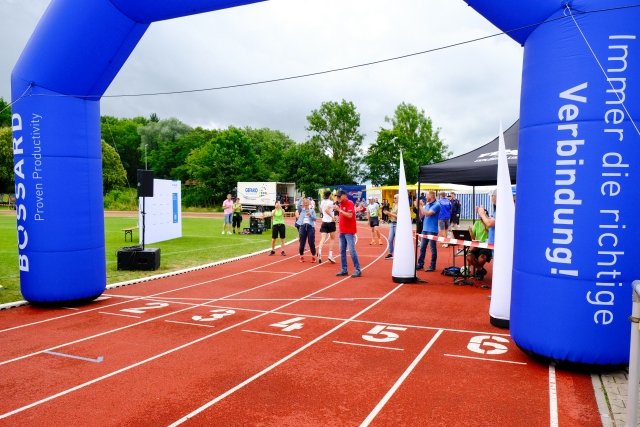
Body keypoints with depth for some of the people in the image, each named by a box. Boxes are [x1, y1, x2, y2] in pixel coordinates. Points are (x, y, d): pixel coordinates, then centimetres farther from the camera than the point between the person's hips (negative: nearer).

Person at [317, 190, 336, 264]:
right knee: (332, 238, 11)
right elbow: (326, 209, -28)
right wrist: (332, 217, -23)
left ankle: (319, 252, -26)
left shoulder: (322, 202, 9)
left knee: (323, 239, -3)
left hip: (324, 222, 5)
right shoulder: (330, 202, -11)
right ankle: (330, 255, 5)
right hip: (330, 222, -5)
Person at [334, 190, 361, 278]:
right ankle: (344, 270, 14)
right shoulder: (341, 204, 13)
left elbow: (349, 215, -24)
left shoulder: (350, 203, -11)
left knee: (352, 250, -8)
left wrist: (339, 209, -21)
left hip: (349, 232, -8)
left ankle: (357, 270, -2)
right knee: (342, 251, 8)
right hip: (342, 231, 8)